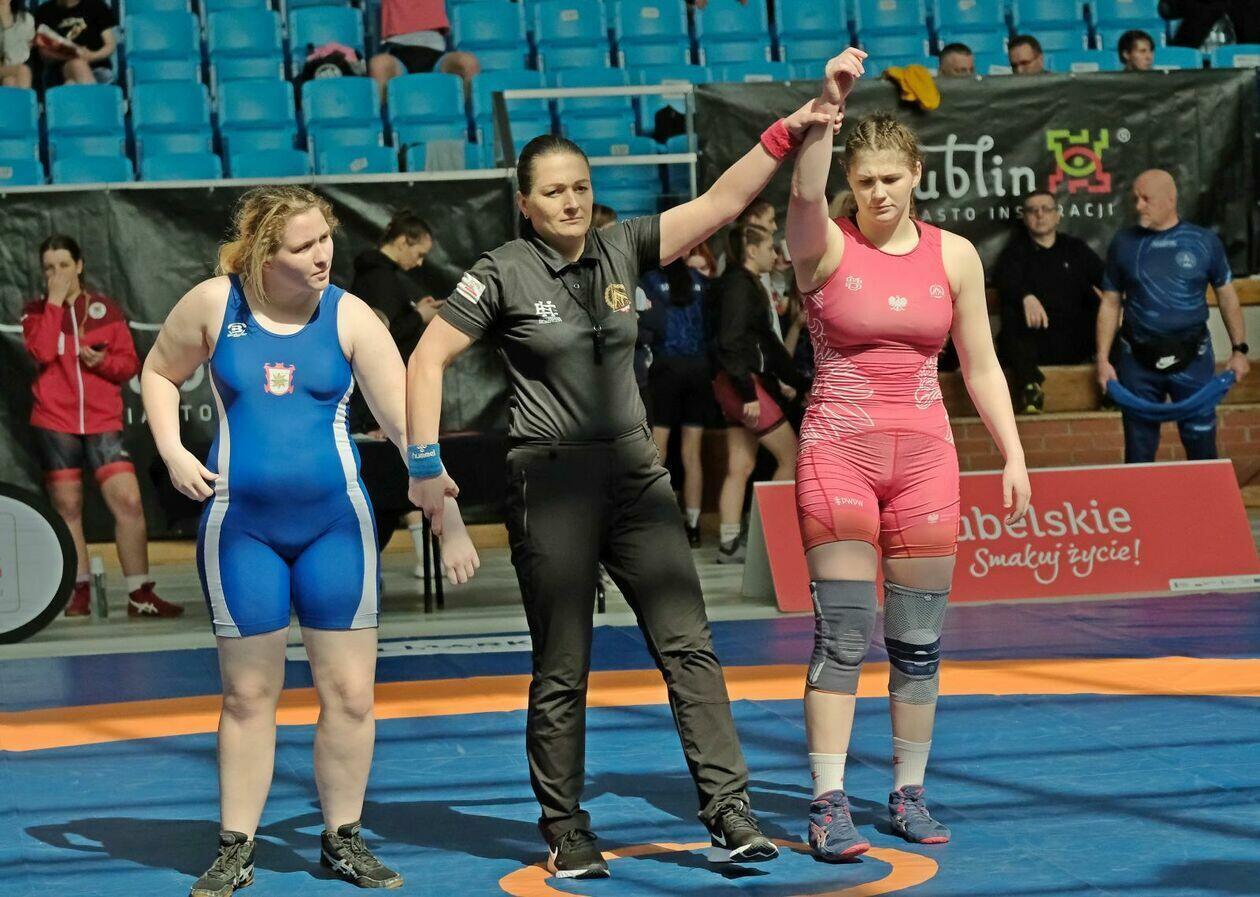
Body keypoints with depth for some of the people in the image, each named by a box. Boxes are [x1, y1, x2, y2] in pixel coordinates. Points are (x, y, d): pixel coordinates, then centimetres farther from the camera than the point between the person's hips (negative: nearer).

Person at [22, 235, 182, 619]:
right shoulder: (36, 312, 4)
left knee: (129, 503, -9)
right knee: (67, 508, 4)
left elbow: (130, 363, 7)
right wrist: (54, 302, -13)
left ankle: (139, 594, -3)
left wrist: (103, 360, -13)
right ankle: (80, 593, 15)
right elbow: (42, 353, -15)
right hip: (55, 422, 0)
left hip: (103, 422, 0)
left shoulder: (106, 308, 6)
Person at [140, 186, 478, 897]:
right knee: (249, 694, 5)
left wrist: (450, 520, -12)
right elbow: (161, 372, 13)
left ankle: (344, 840, 18)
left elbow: (409, 424, -7)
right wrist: (172, 452, -3)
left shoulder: (350, 318, -5)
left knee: (350, 692, 2)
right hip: (241, 524, 0)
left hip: (335, 522, 1)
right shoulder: (214, 305, -4)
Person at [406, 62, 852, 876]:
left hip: (635, 472, 4)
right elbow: (428, 357, -3)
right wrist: (426, 463, -9)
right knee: (562, 671, 3)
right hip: (553, 481, -4)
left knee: (688, 644, -4)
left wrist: (787, 133, -10)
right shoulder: (504, 274, -5)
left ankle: (729, 811, -4)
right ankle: (568, 834, 13)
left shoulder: (621, 251, 6)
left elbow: (720, 204, 0)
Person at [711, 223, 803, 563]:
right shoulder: (738, 284, -13)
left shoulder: (750, 285, 18)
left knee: (741, 467, 7)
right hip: (740, 382, -10)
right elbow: (731, 342, -20)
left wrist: (781, 378, 23)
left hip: (746, 382, 10)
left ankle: (729, 545, 6)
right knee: (791, 455, -5)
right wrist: (748, 393, -22)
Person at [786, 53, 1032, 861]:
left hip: (925, 456, 3)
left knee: (919, 639, 6)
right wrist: (828, 107, -40)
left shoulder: (954, 256, 5)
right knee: (843, 633, -7)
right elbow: (805, 195, -28)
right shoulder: (827, 247, -4)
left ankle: (909, 794, 17)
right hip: (838, 452, -3)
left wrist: (1013, 456, 4)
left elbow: (982, 366, 10)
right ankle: (830, 806, -5)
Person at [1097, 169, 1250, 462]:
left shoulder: (1204, 241, -1)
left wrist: (1239, 350, 5)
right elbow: (1110, 304, 7)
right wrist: (1103, 358, 1)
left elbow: (1227, 295, 8)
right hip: (1138, 361, 1)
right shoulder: (1123, 244, 2)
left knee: (1202, 446, 4)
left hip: (1192, 360, -1)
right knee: (1138, 449, 8)